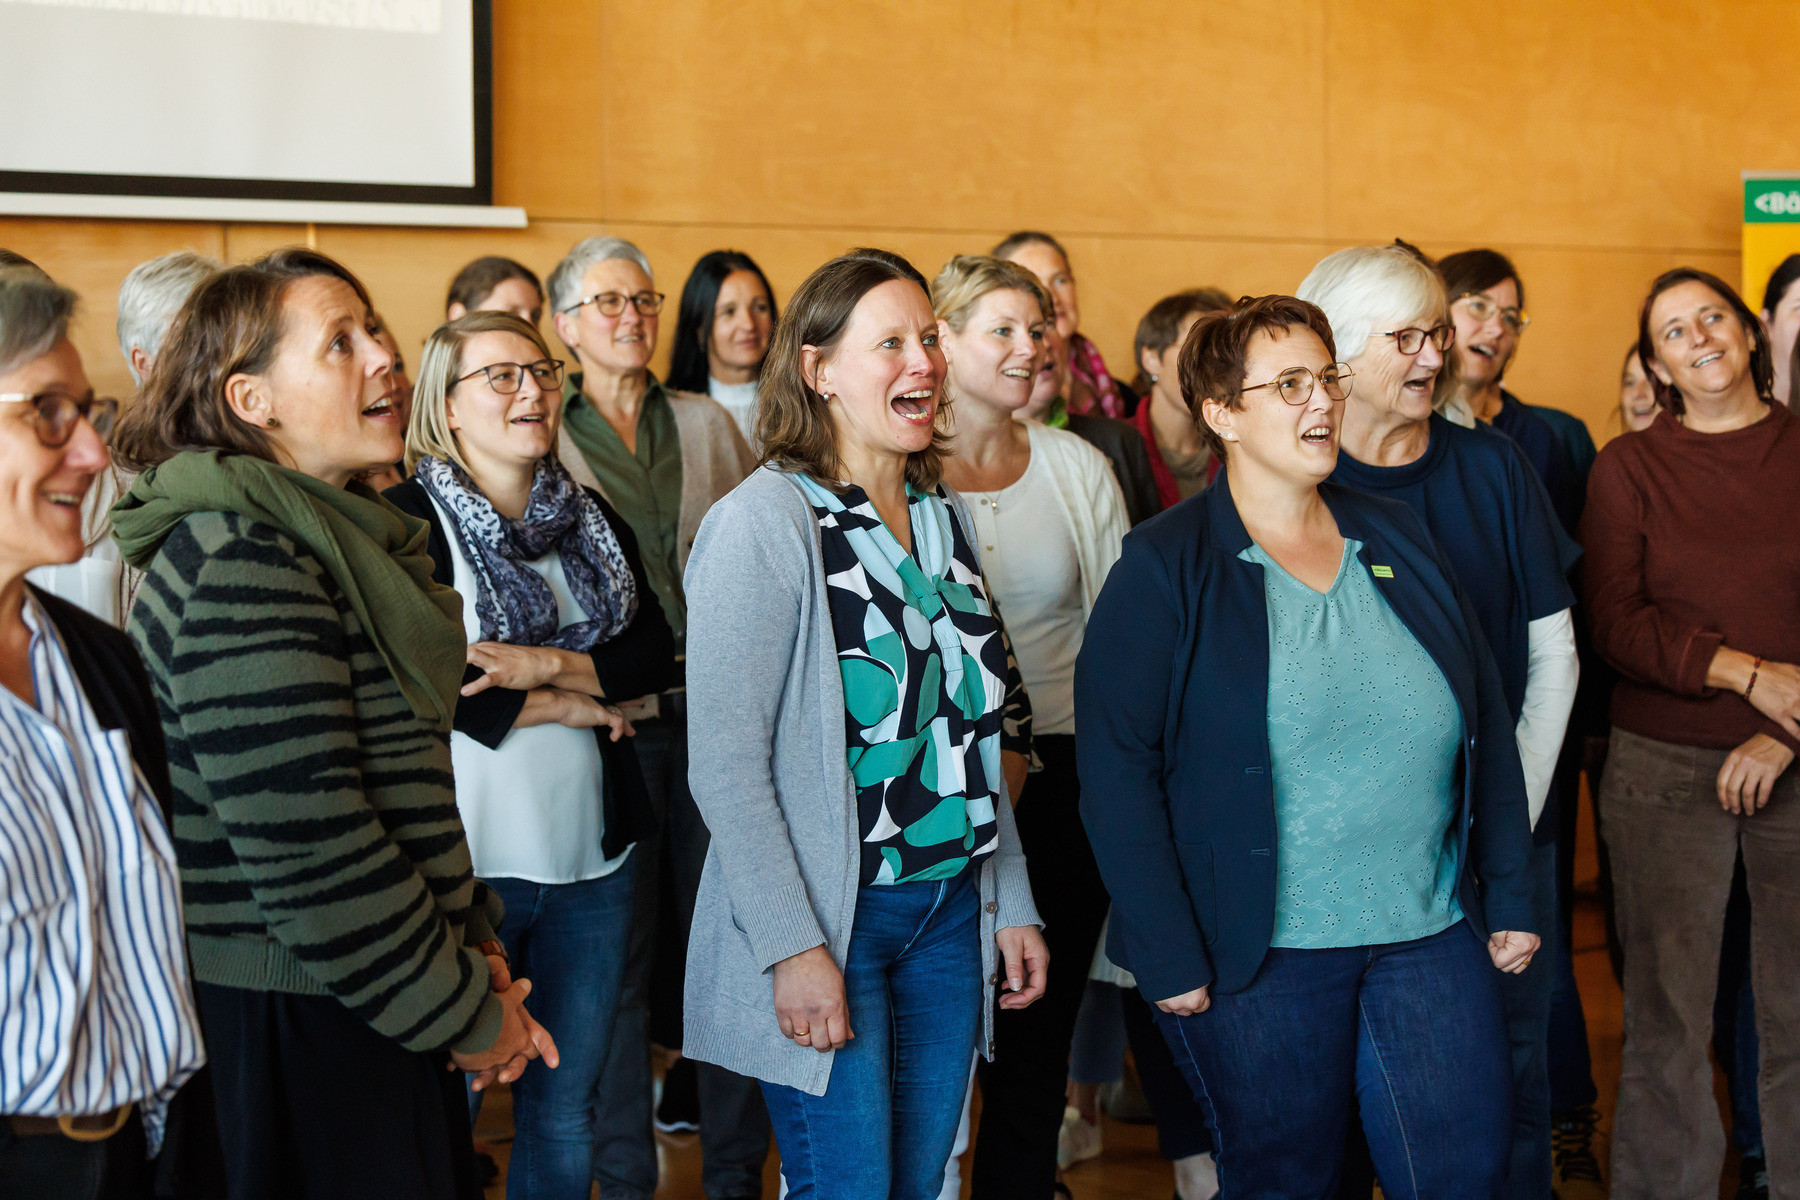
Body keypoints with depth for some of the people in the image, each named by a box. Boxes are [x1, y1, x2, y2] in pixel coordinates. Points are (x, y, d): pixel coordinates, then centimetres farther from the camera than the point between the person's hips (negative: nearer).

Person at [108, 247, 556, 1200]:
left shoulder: (339, 539, 12)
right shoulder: (240, 568, -20)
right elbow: (307, 851, -24)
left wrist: (476, 954, 10)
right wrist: (466, 1013, -13)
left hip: (381, 1013, 10)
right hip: (291, 1027, -9)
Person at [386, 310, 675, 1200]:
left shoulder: (594, 521, 13)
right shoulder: (408, 520, -6)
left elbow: (655, 653, 3)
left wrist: (547, 665, -15)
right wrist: (569, 706, -10)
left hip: (592, 857, 5)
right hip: (464, 856, -5)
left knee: (565, 1110, 13)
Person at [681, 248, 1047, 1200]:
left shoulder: (943, 516, 10)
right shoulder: (766, 522, -12)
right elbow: (726, 764, -16)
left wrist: (1012, 904, 12)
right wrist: (795, 949, -19)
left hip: (950, 909, 7)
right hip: (828, 919, -7)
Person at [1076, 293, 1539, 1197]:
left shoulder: (1398, 540, 9)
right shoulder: (1165, 570, -7)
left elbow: (1487, 725, 13)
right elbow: (1115, 769, -11)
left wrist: (1510, 899, 9)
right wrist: (1168, 961, -14)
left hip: (1432, 937, 5)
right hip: (1256, 955, -4)